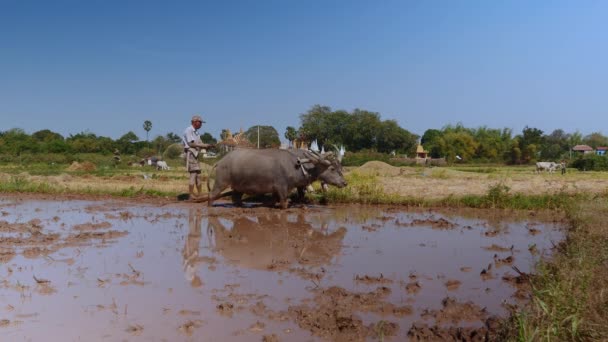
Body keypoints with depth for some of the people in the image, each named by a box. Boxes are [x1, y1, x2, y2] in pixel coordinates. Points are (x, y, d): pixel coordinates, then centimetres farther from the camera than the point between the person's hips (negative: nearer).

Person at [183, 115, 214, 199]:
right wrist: (204, 145, -14)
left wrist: (206, 146, -5)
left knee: (198, 174, 10)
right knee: (193, 174, -11)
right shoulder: (189, 130, -8)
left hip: (195, 154, 10)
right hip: (190, 153, -10)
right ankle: (191, 194, -9)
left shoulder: (195, 132, 20)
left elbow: (199, 144, 14)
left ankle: (199, 193, 15)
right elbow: (191, 144, -15)